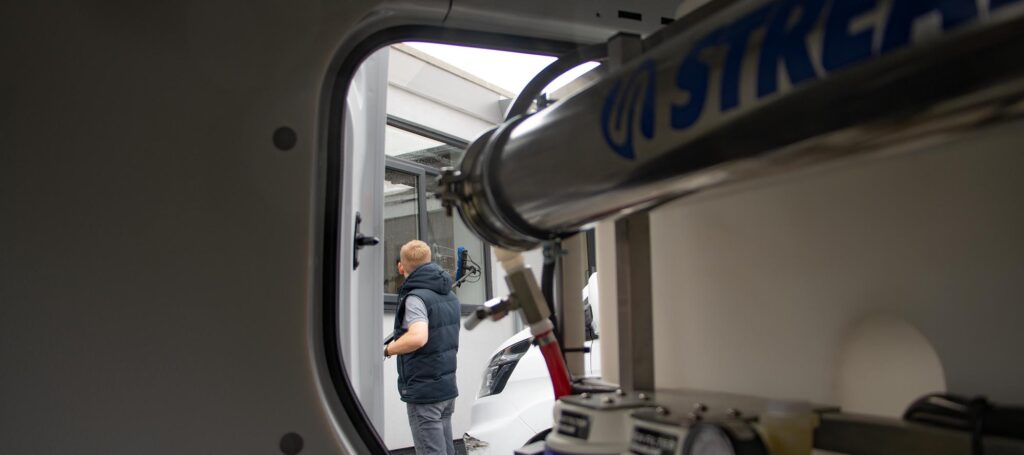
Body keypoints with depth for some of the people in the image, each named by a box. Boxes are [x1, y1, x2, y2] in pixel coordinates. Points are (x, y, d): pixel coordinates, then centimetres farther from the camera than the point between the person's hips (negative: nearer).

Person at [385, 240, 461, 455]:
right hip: (447, 388, 9)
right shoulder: (449, 295, 12)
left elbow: (418, 338, -33)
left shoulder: (416, 297, -17)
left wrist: (387, 349, -20)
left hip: (423, 391, -9)